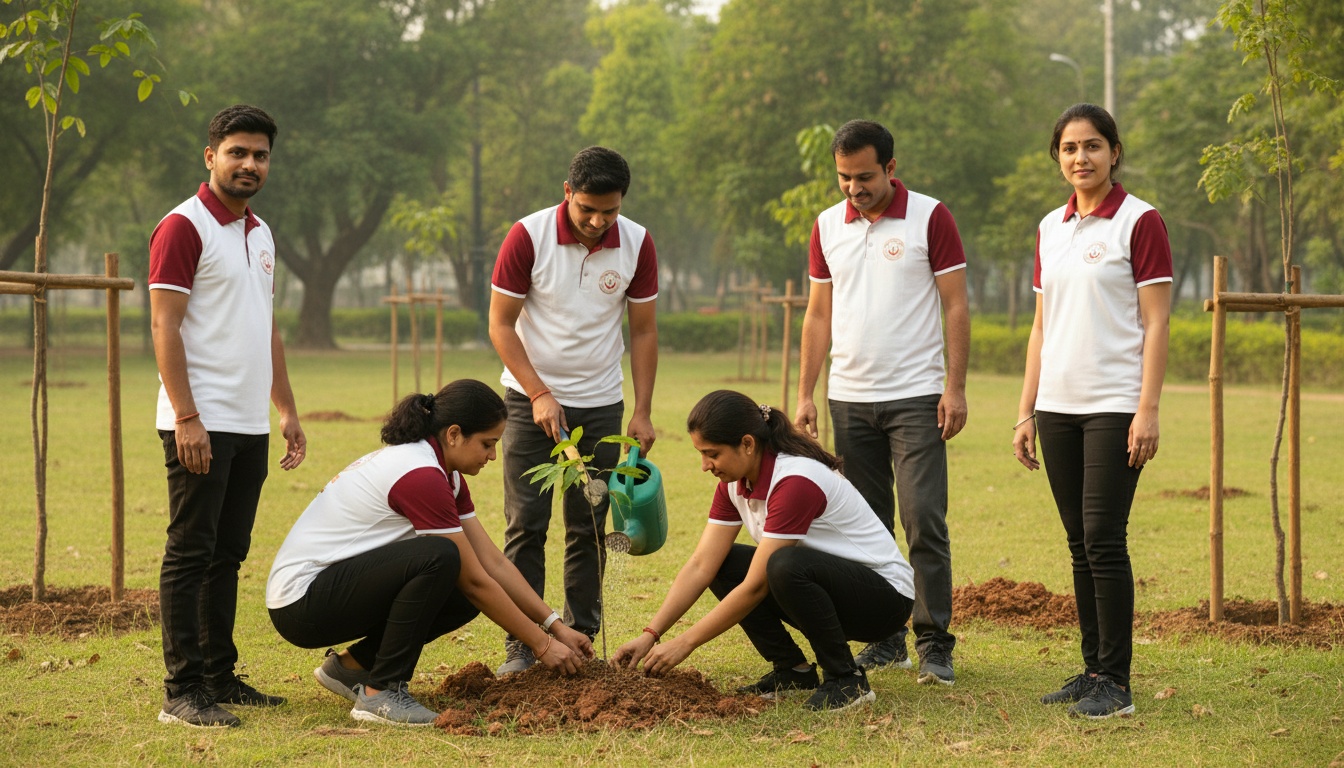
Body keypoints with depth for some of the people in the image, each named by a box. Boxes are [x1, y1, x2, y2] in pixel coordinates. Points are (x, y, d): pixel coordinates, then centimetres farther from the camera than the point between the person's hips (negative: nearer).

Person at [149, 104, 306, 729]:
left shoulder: (260, 234, 17)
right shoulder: (184, 228, -8)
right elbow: (164, 327, -14)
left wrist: (287, 412, 19)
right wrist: (186, 417, -20)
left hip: (250, 426, 8)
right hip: (201, 425, -8)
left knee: (228, 555, 12)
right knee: (190, 555, -6)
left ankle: (220, 676, 18)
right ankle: (182, 692, -4)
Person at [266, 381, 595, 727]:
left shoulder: (446, 474, 7)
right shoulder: (421, 477, -23)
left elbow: (493, 562, 7)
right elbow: (476, 581, -19)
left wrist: (556, 625, 1)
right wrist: (542, 645, -12)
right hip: (300, 601, -10)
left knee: (462, 596, 1)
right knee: (439, 558, -28)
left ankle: (352, 665, 11)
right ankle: (381, 693, -17)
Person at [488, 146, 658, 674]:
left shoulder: (636, 244, -6)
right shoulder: (528, 237, -14)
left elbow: (643, 330, 2)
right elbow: (501, 323, -9)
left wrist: (642, 412, -2)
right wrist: (539, 394, -15)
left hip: (601, 403, 2)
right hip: (532, 398, -2)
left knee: (588, 528, 4)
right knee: (526, 524, -5)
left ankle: (581, 639, 11)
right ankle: (521, 645, -1)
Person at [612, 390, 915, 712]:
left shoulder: (795, 483, -29)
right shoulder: (734, 482, -3)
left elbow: (755, 587, -28)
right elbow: (700, 566, -4)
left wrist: (685, 643, -23)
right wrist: (650, 635, -14)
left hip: (886, 596, -8)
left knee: (786, 565, -35)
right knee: (722, 563, -4)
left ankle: (847, 679, -16)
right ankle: (792, 670, 3)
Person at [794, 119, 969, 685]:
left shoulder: (930, 218, -3)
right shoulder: (827, 226, 9)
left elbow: (955, 306, -3)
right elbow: (819, 315, 13)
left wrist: (955, 388, -10)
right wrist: (805, 395, 7)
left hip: (915, 397, -4)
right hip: (849, 398, 4)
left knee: (923, 521, -9)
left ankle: (934, 643, -4)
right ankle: (884, 639, 14)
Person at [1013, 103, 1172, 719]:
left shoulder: (1140, 222, -5)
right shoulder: (1050, 229, 13)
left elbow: (1155, 324, -8)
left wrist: (1147, 411, -15)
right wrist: (1025, 412, 12)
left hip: (1114, 406, -6)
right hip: (1058, 406, 6)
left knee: (1103, 540, -8)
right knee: (1080, 543, 8)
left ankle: (1116, 684, -2)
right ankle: (1093, 670, 16)